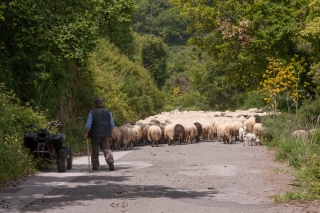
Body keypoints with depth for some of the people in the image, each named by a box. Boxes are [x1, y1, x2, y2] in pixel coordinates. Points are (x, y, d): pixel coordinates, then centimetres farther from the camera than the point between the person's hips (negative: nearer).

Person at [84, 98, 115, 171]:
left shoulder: (92, 113, -4)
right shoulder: (108, 112, 6)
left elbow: (88, 125, -7)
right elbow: (112, 125, 9)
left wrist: (86, 133, 3)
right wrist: (111, 133, 17)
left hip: (95, 135, -2)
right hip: (106, 135, 2)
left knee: (95, 151, 9)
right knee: (107, 149, 1)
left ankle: (95, 165, 14)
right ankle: (111, 162, -19)